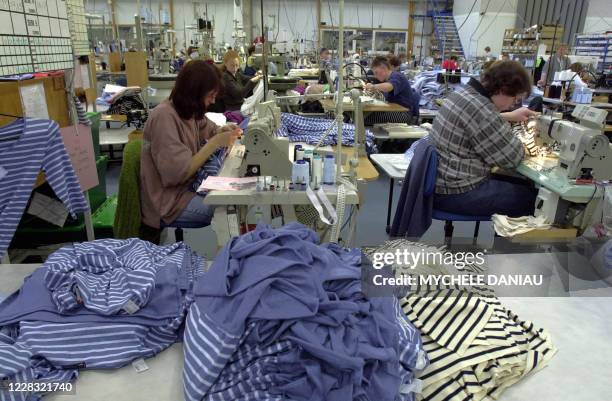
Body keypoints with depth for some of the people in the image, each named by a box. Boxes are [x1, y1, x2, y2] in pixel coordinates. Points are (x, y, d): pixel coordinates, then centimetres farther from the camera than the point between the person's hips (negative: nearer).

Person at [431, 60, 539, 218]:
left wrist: (510, 116, 26)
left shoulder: (465, 93, 6)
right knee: (531, 196, -1)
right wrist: (525, 145, 4)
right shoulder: (480, 108, -25)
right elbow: (511, 157, -15)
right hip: (456, 193, -10)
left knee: (521, 184, 20)